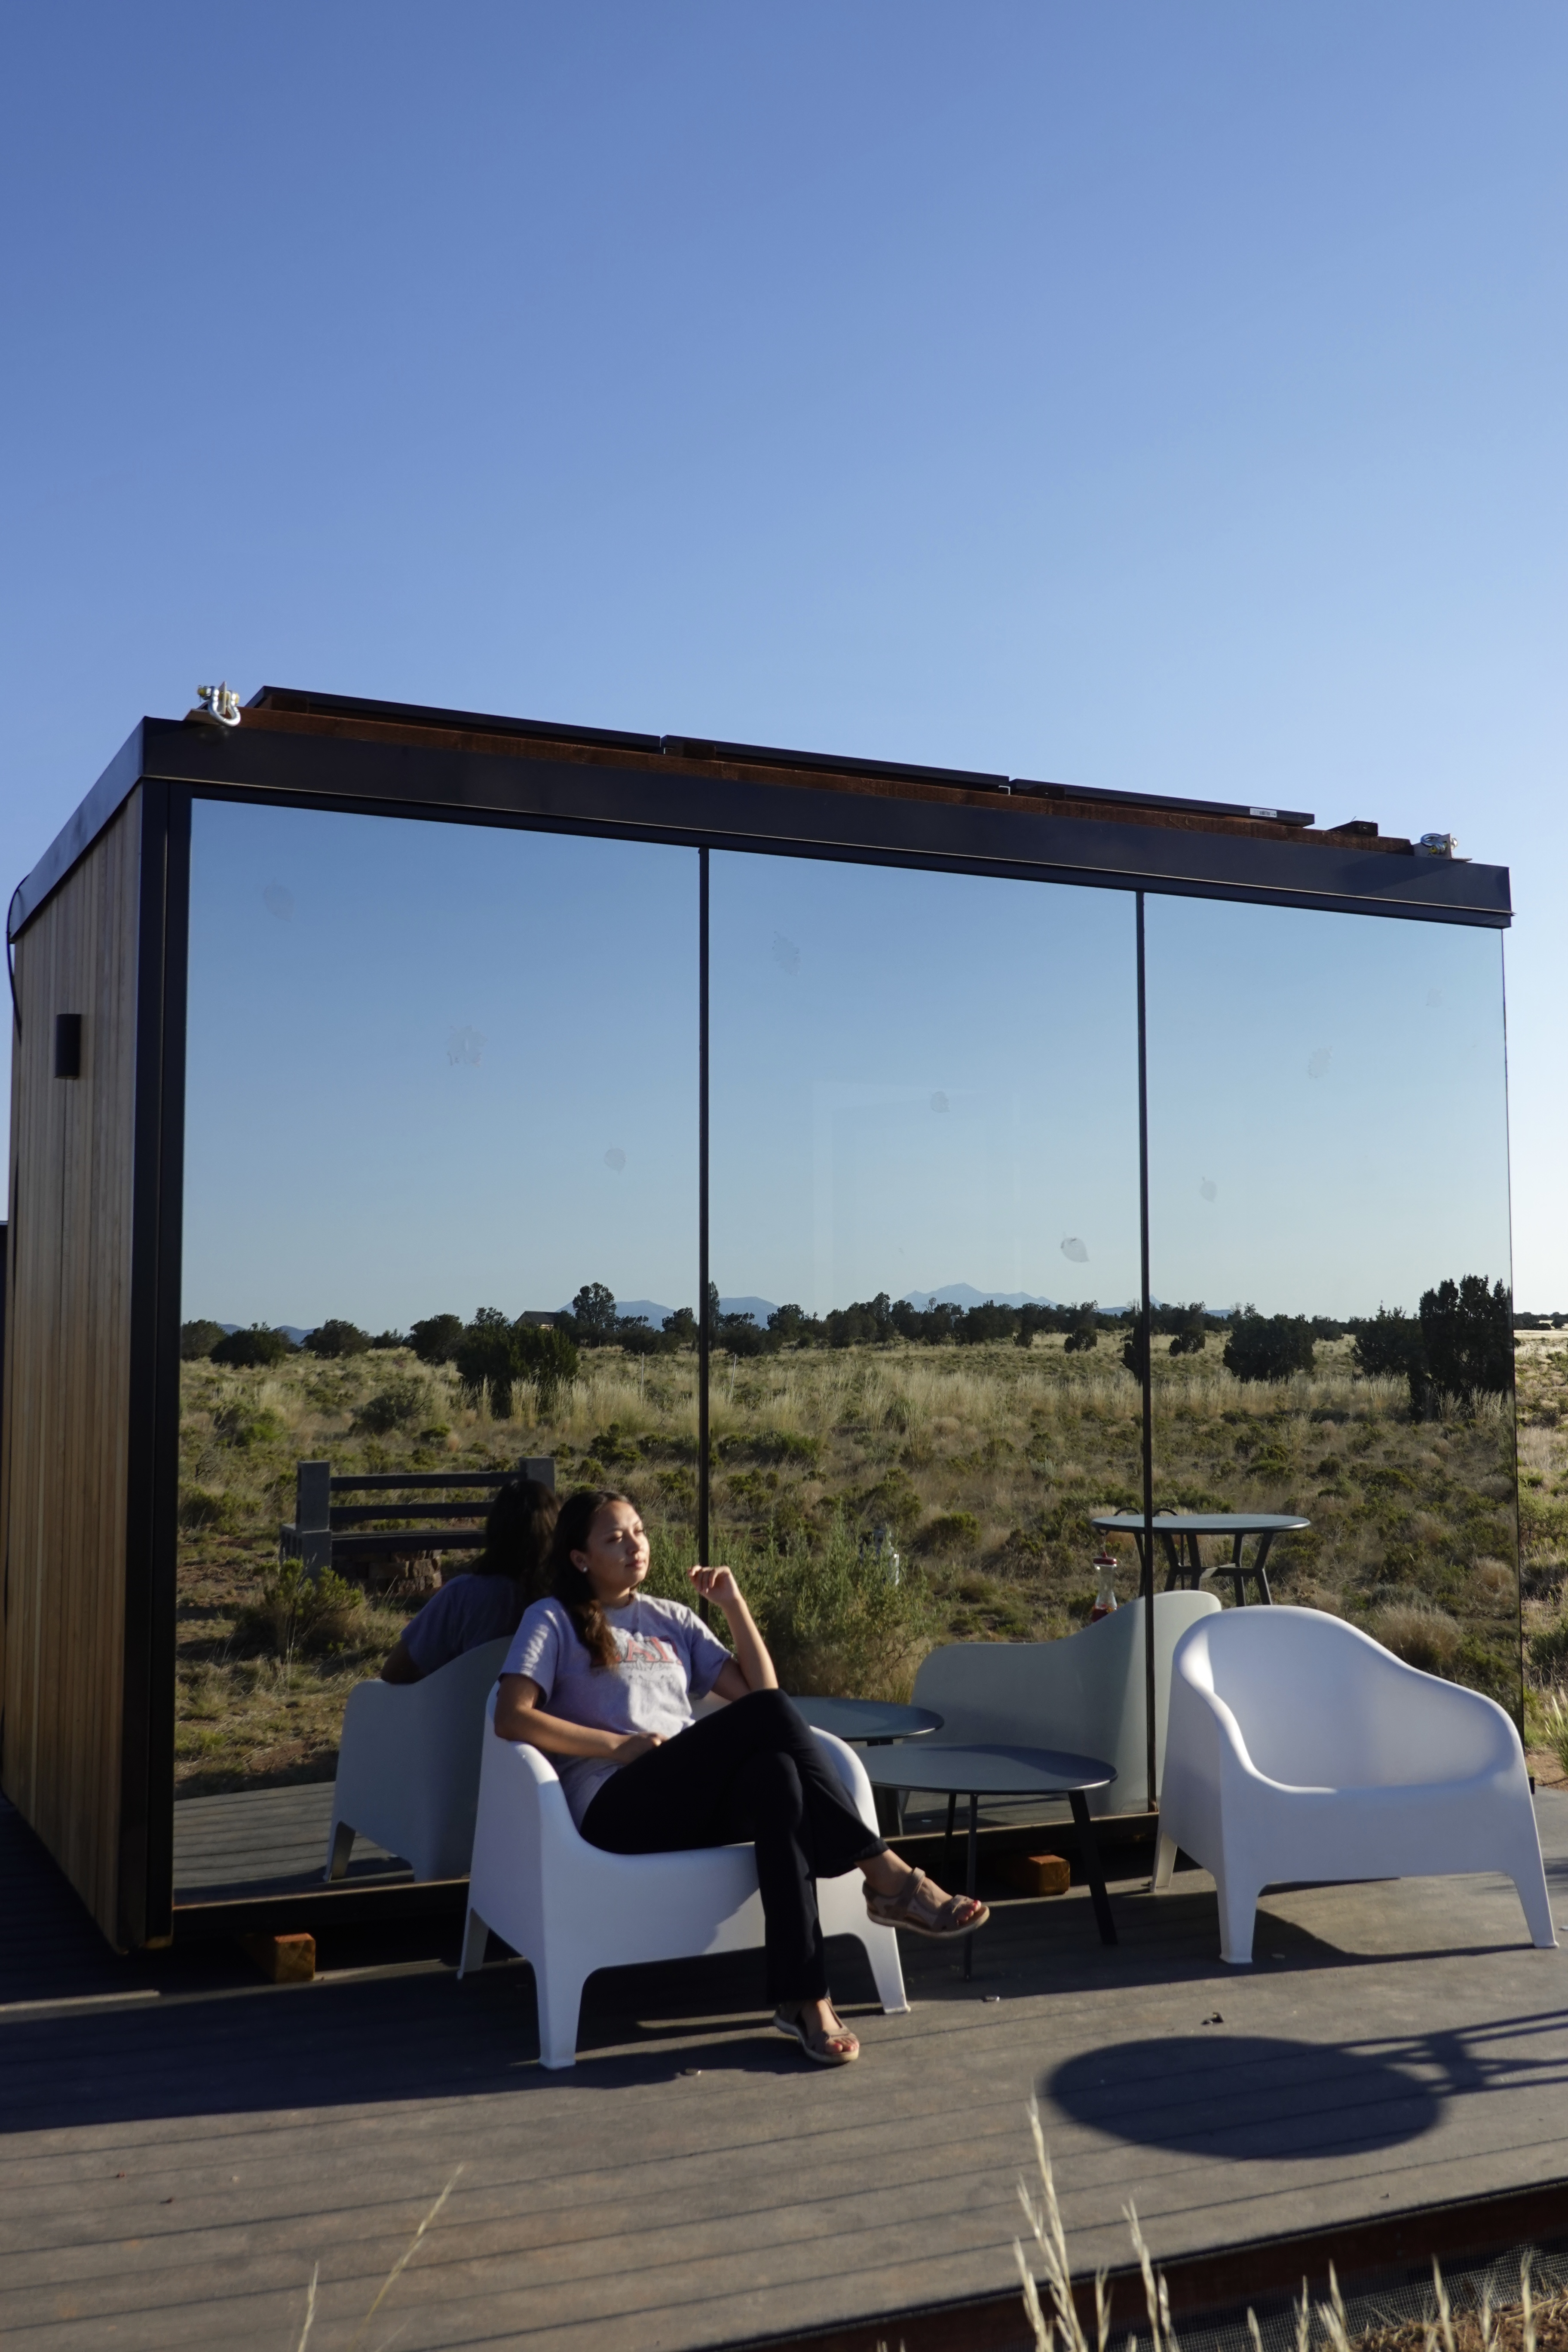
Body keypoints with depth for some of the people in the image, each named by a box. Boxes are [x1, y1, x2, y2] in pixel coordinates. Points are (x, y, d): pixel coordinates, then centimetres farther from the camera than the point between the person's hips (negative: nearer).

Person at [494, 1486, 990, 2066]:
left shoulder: (672, 1620, 26)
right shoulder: (553, 1621, 12)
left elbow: (759, 1688, 18)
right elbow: (511, 1718, -6)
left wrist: (734, 1605, 11)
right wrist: (620, 1745, -11)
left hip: (698, 1805, 5)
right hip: (618, 1811, -5)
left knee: (775, 1773, -35)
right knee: (769, 1714, -29)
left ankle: (802, 1997, -41)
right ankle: (887, 1877, -29)